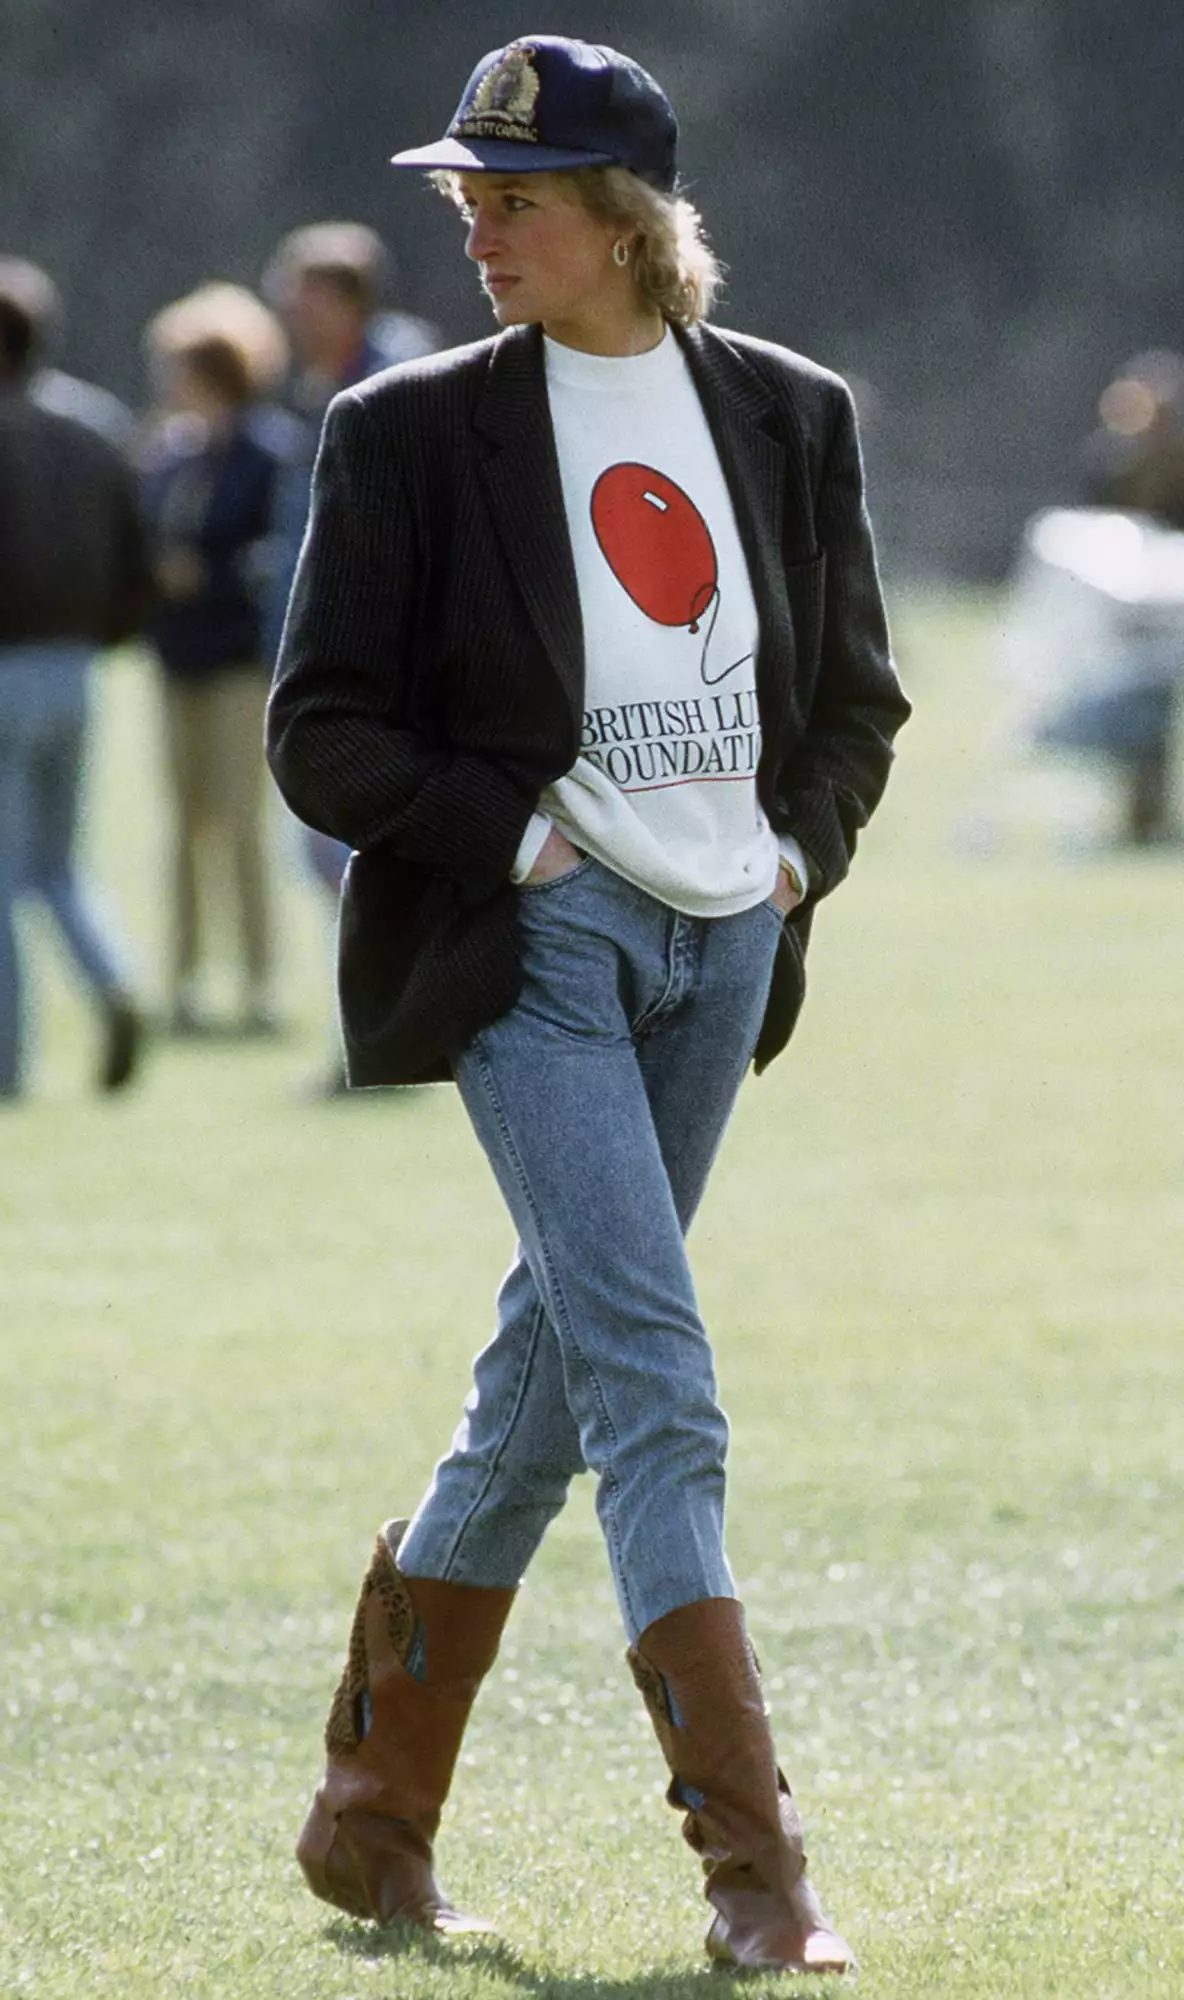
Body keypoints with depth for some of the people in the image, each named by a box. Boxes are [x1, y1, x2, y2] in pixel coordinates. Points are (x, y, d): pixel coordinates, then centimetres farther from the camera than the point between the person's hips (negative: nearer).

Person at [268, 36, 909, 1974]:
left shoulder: (789, 415, 9)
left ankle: (376, 1810, 24)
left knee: (555, 1373, 11)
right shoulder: (418, 431, -2)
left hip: (723, 941, 4)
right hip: (535, 942, -4)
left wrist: (801, 848, 2)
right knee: (655, 1379, -14)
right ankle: (755, 1863, -17)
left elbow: (854, 689, 18)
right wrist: (511, 835, -12)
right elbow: (323, 728, -2)